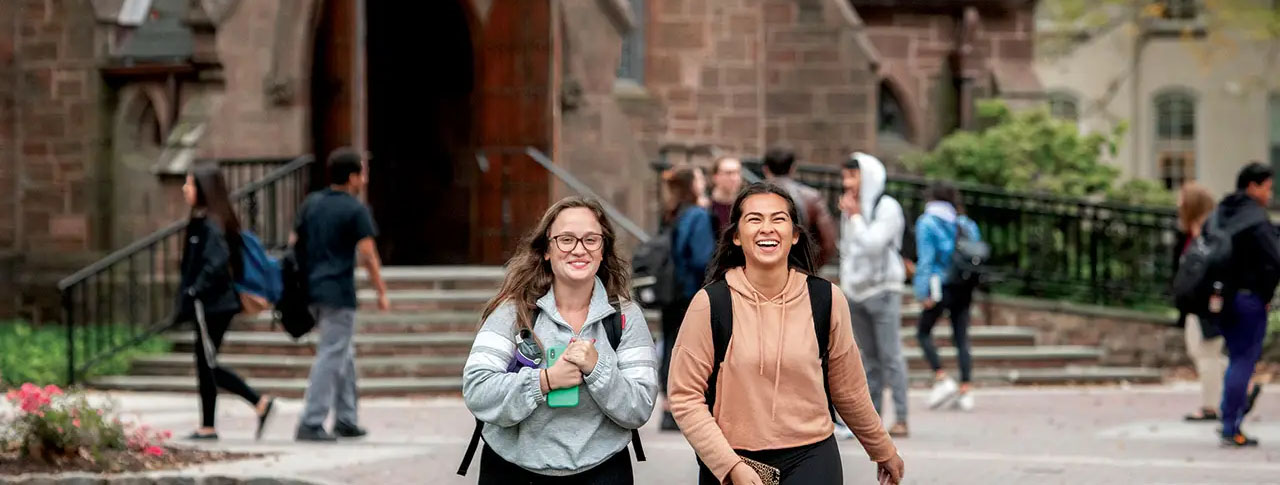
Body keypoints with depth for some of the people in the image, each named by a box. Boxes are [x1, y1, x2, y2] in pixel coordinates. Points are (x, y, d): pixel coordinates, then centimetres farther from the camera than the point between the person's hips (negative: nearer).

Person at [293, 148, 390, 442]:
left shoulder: (310, 204, 11)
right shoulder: (356, 210, -9)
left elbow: (295, 245, 13)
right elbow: (368, 256, -12)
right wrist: (381, 292, -4)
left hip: (313, 291, 8)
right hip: (338, 294, -8)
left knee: (345, 355, 18)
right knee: (330, 358, -5)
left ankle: (346, 420, 21)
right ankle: (310, 424, -9)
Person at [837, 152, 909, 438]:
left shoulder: (886, 207, -8)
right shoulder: (849, 209, 13)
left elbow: (872, 243, -20)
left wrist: (855, 216, -10)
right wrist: (845, 285, 18)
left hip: (882, 290, -7)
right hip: (856, 293, 7)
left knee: (890, 356, -9)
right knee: (868, 358, 7)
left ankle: (901, 418, -10)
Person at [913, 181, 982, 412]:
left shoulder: (927, 223, -4)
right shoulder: (966, 224, 10)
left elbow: (925, 259, -10)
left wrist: (923, 292, -11)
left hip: (941, 286, -5)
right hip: (964, 289, 5)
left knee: (923, 332, 9)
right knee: (961, 338, 7)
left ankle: (941, 378, -4)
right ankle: (966, 389, 2)